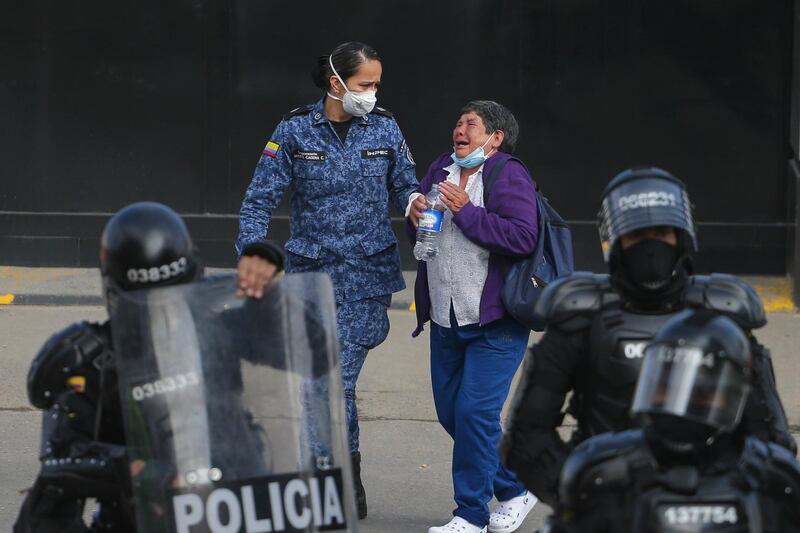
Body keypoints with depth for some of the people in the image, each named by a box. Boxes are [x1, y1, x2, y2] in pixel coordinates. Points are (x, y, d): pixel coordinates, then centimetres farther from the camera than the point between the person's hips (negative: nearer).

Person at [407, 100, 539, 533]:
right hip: (446, 320, 8)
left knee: (474, 412, -12)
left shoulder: (509, 177, -11)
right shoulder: (440, 170, 11)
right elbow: (421, 237, 22)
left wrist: (466, 211, -23)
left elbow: (523, 238, -24)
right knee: (450, 412, 12)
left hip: (495, 323, -8)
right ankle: (514, 490, 28)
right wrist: (415, 216, -1)